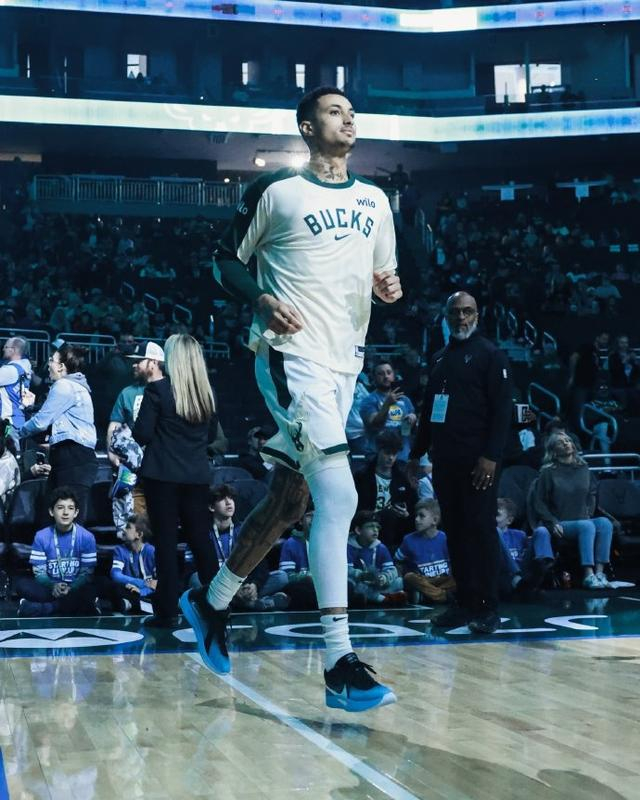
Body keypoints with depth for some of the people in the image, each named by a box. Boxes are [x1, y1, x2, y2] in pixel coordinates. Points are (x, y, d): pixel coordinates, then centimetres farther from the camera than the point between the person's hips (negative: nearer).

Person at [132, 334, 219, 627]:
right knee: (201, 540, 12)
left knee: (166, 541, 1)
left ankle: (168, 611, 3)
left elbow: (141, 435, -9)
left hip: (162, 475, -4)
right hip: (197, 475, 4)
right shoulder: (207, 393, 4)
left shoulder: (157, 390, -10)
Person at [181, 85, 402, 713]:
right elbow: (227, 259, 4)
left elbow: (381, 274, 25)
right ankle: (339, 664, -20)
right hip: (292, 353, -7)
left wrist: (388, 287, 1)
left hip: (344, 360, 7)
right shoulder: (276, 190, -1)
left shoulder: (375, 201, 16)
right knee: (339, 496, -20)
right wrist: (262, 300, -15)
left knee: (287, 501, 13)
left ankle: (211, 604, 33)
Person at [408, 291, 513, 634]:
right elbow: (428, 409, 23)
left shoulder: (490, 354, -3)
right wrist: (417, 453, 19)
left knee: (481, 531, -4)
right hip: (445, 459, 7)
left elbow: (502, 409, -10)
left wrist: (491, 456, -18)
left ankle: (488, 608, 1)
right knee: (454, 531, 7)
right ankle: (464, 603, 14)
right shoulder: (440, 358, 17)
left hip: (477, 461, -6)